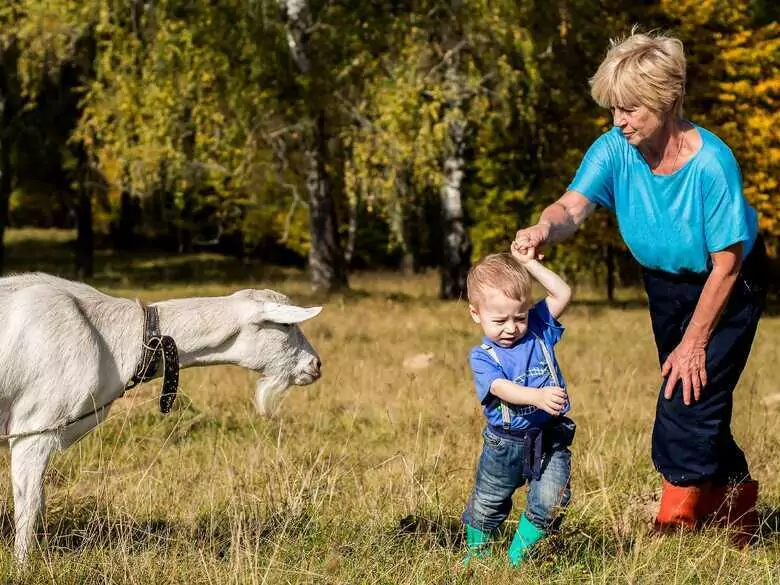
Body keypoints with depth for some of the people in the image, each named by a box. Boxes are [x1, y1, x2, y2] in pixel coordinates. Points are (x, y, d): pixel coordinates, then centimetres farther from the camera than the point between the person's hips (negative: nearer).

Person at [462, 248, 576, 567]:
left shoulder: (538, 330, -1)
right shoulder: (483, 357, -13)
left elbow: (563, 294, -5)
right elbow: (502, 389, -30)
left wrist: (530, 263, -10)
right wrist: (538, 396, -48)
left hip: (549, 440, 1)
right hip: (505, 444, -1)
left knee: (549, 501, -18)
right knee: (487, 504, 16)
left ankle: (518, 556, 0)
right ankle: (476, 550, 42)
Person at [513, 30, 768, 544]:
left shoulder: (711, 162, -33)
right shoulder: (615, 149, -20)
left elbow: (726, 264, -26)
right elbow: (574, 205, -33)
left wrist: (694, 343, -23)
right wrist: (543, 230, -58)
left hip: (728, 286, -6)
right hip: (666, 283, 6)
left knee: (690, 397, -14)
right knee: (691, 398, 15)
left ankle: (676, 524, -3)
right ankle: (737, 499, 35)